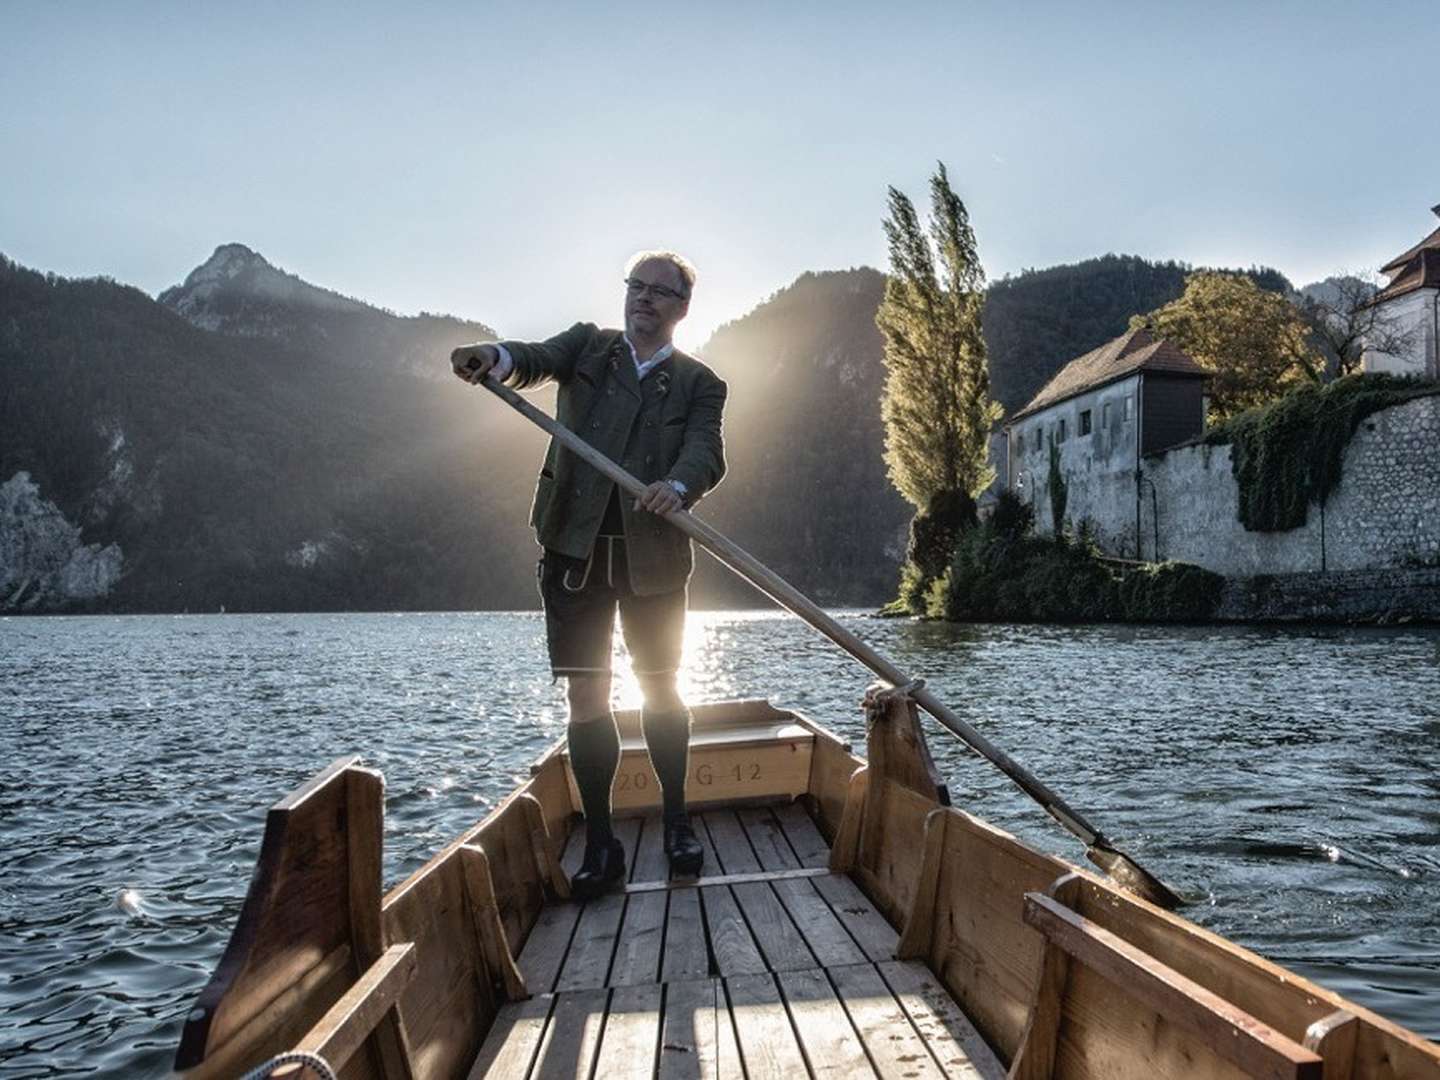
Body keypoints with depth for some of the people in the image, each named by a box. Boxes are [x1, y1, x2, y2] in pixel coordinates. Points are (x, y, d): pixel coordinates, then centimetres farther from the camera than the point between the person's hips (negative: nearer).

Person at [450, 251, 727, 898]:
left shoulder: (699, 383, 9)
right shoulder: (588, 345, 13)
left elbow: (707, 455, -9)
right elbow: (537, 361, -8)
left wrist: (677, 486, -32)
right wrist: (496, 357, -32)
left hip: (653, 554, 0)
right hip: (576, 548, 1)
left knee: (660, 688, 10)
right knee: (585, 696, 1)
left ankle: (677, 823, 27)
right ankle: (600, 846, 11)